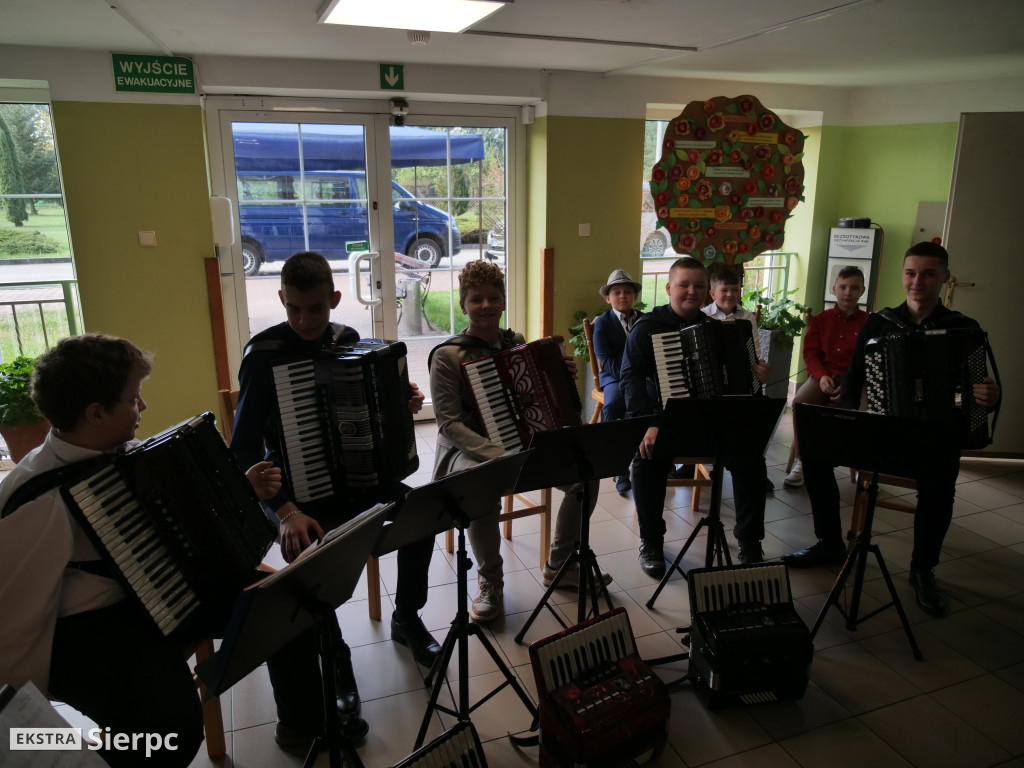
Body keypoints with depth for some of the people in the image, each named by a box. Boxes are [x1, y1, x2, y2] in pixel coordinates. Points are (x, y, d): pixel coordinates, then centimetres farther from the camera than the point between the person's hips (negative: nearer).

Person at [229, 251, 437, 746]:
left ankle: (407, 618, 12)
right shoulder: (264, 355, -16)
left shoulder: (347, 340, 1)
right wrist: (285, 511, -32)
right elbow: (243, 449, -19)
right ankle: (336, 670, -6)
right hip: (294, 488, -5)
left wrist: (402, 404, -7)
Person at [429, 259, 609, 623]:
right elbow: (449, 423, -17)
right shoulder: (447, 356, -11)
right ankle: (490, 580, -10)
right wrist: (499, 454, -30)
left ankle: (559, 566, 9)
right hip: (469, 449, -5)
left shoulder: (517, 343, 7)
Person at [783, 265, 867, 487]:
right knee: (800, 402, -30)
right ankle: (801, 462, -16)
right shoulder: (821, 319, 12)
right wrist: (822, 376, -12)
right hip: (823, 375, 1)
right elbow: (810, 352, 8)